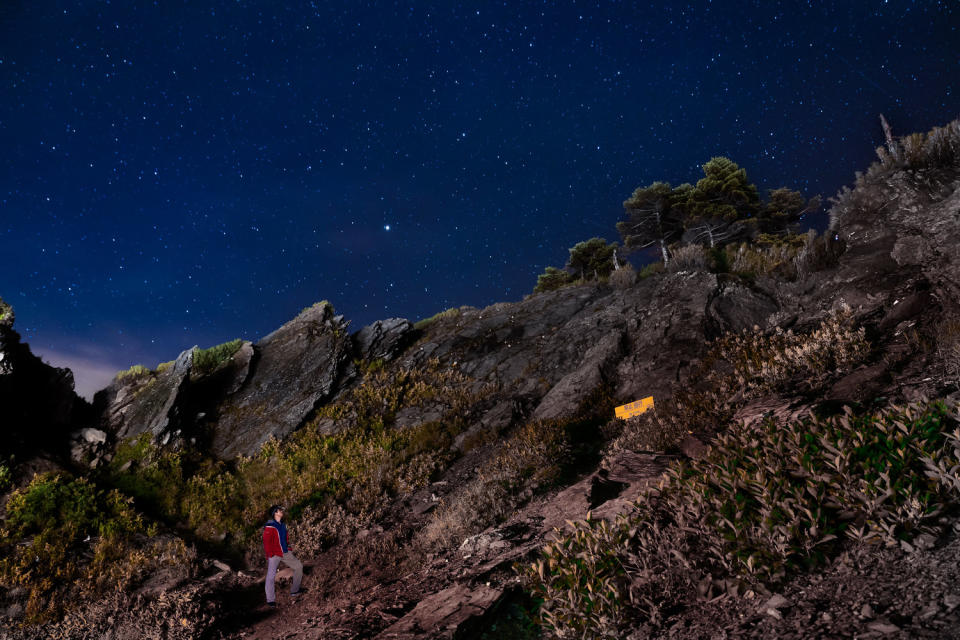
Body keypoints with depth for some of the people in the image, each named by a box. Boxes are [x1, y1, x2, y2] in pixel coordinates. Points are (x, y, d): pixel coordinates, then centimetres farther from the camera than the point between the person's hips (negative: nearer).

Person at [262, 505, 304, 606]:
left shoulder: (282, 525, 13)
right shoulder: (270, 526, -13)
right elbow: (266, 542, -16)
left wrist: (289, 549, 14)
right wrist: (270, 555, -18)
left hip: (285, 553, 8)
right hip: (275, 555, -8)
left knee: (299, 566, 8)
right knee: (271, 576, -7)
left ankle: (295, 591, 17)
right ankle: (270, 600, 2)